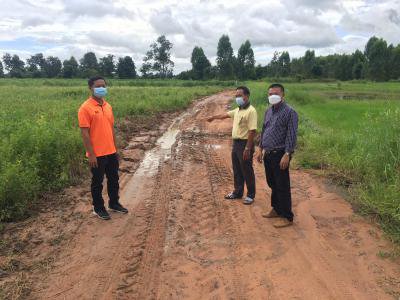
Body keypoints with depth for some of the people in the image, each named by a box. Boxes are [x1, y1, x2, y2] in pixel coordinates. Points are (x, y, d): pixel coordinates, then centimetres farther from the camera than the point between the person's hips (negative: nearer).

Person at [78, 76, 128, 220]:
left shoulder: (108, 106, 8)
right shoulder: (85, 108, -13)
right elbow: (84, 133, -15)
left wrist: (115, 148, 14)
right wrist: (91, 154, -17)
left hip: (111, 152, 7)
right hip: (97, 154, -7)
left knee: (114, 179, 17)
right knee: (97, 182, 8)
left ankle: (114, 203, 35)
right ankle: (98, 208, 25)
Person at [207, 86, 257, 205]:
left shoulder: (251, 111, -18)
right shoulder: (238, 110, 10)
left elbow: (252, 131, -23)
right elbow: (226, 115, 27)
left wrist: (248, 148, -25)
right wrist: (213, 117, 39)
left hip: (245, 144, -9)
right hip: (236, 143, 9)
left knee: (247, 171, 3)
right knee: (236, 170, 17)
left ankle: (251, 195, 18)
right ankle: (238, 192, 31)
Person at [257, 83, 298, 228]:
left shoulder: (289, 112, -12)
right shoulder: (268, 111, 12)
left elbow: (291, 135, -16)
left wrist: (287, 155, -21)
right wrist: (260, 149, 15)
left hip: (280, 154, -8)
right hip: (268, 154, 8)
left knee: (282, 186, -1)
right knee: (272, 184, 18)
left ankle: (287, 217, 11)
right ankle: (276, 209, 34)